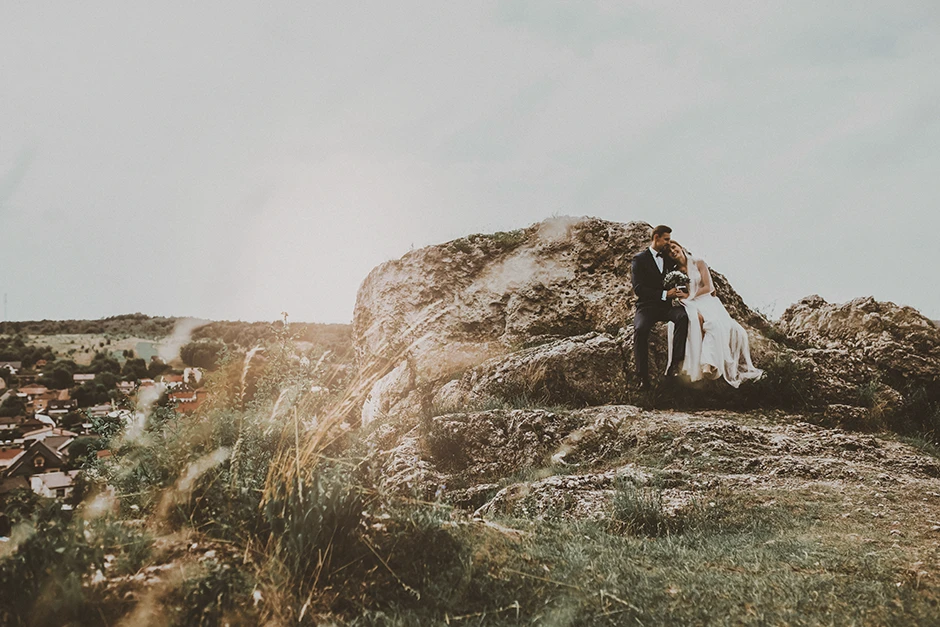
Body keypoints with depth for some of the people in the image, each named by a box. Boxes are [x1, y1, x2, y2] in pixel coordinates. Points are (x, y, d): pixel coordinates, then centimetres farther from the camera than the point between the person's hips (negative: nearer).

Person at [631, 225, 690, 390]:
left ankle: (674, 365, -33)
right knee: (640, 330, -35)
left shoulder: (668, 258, 18)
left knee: (683, 316, -30)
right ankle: (643, 378, -32)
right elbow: (638, 288, -9)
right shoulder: (640, 259, 2)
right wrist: (665, 294, -15)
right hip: (647, 306, -4)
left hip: (666, 307, 4)